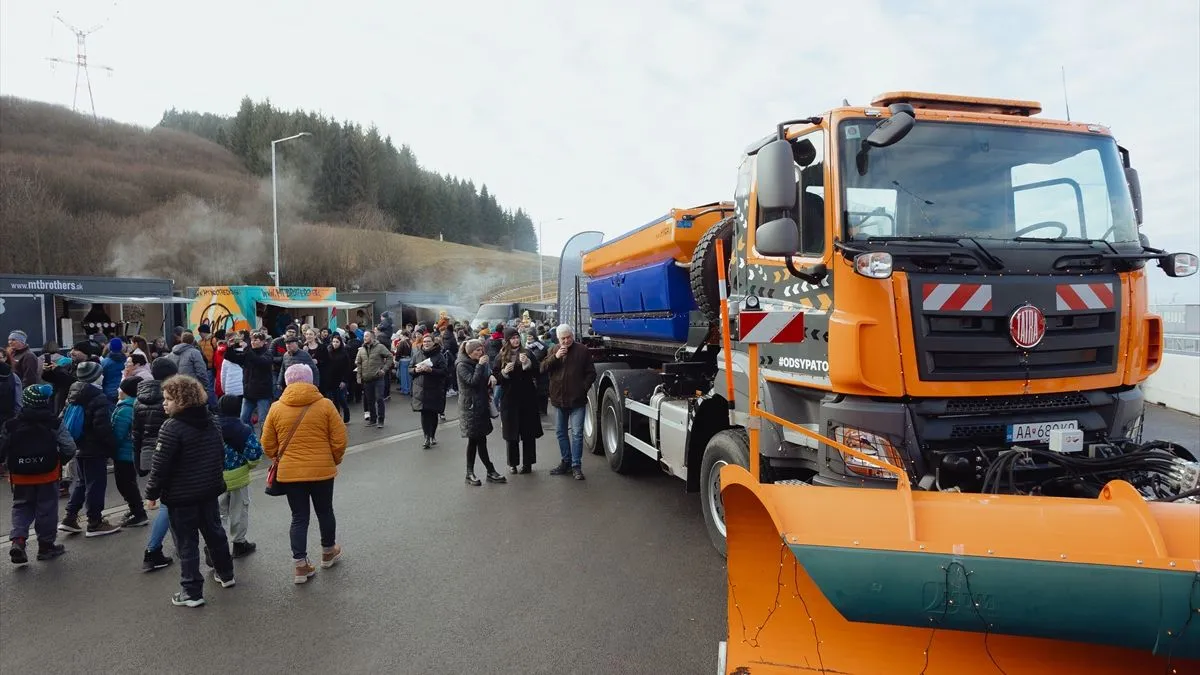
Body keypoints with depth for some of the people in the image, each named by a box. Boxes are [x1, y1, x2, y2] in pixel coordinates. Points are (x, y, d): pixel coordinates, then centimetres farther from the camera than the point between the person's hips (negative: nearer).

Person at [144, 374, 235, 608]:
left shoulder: (172, 427, -20)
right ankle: (225, 574, 36)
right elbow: (221, 453, 12)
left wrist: (152, 493, -7)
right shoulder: (210, 421, 3)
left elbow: (160, 466, -18)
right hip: (210, 491, 7)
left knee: (187, 543, 3)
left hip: (181, 496, -7)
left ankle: (192, 592, 9)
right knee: (215, 532, 21)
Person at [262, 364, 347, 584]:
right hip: (322, 471, -1)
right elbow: (339, 441, -7)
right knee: (325, 512, 18)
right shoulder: (325, 405, -8)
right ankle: (328, 552, 37)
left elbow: (268, 444, 3)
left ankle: (300, 566, 13)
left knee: (299, 517, 11)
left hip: (289, 473, 1)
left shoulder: (276, 408, -3)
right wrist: (334, 461, 11)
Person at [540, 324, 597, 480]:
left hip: (577, 400, -4)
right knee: (561, 432, 12)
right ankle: (566, 462, 25)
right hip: (559, 399, 4)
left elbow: (591, 373, 1)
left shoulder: (582, 351, -2)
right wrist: (555, 357, -14)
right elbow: (543, 369, -2)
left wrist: (583, 388, -10)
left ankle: (576, 466, 1)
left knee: (577, 433, -4)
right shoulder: (553, 351, 9)